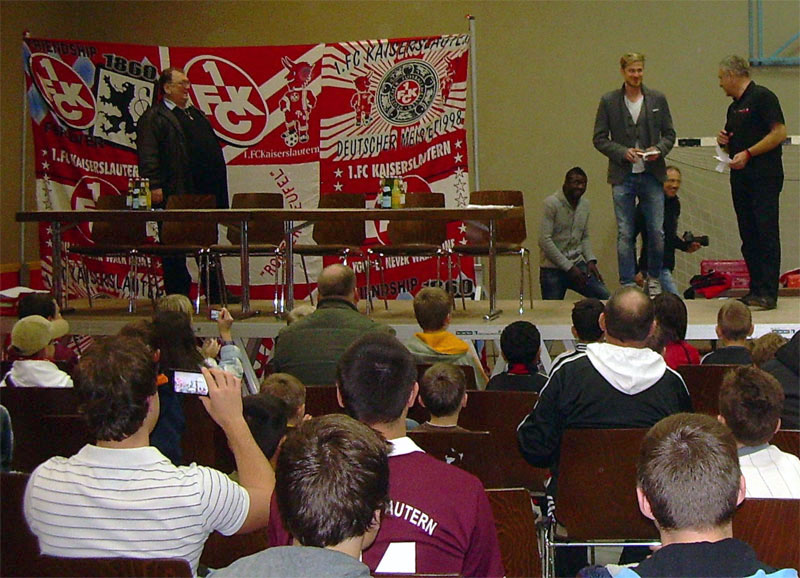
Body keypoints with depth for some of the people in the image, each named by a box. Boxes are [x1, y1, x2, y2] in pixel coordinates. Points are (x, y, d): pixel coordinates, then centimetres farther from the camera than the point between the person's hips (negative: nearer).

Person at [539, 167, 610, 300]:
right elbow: (544, 241, -17)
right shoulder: (551, 203, -12)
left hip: (577, 264, 5)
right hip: (552, 269, -5)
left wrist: (591, 260, 2)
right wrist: (568, 267, -17)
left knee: (604, 296, -13)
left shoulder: (585, 204, 10)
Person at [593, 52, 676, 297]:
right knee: (625, 234, 1)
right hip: (622, 176, -1)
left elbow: (669, 134, 10)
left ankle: (654, 278, 20)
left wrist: (659, 150, -10)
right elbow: (599, 138, 2)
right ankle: (627, 284, 8)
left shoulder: (658, 99, 6)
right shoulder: (609, 101, 2)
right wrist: (623, 152, -13)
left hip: (652, 175, 1)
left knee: (657, 231, 1)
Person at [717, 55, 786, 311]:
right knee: (749, 237, 7)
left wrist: (747, 154, -18)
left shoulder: (762, 97, -6)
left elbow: (779, 132, -14)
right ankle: (756, 290, 11)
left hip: (764, 177, -9)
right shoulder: (734, 107, 20)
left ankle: (768, 292, -13)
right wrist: (725, 141, 6)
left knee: (766, 234, -10)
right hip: (740, 178, 9)